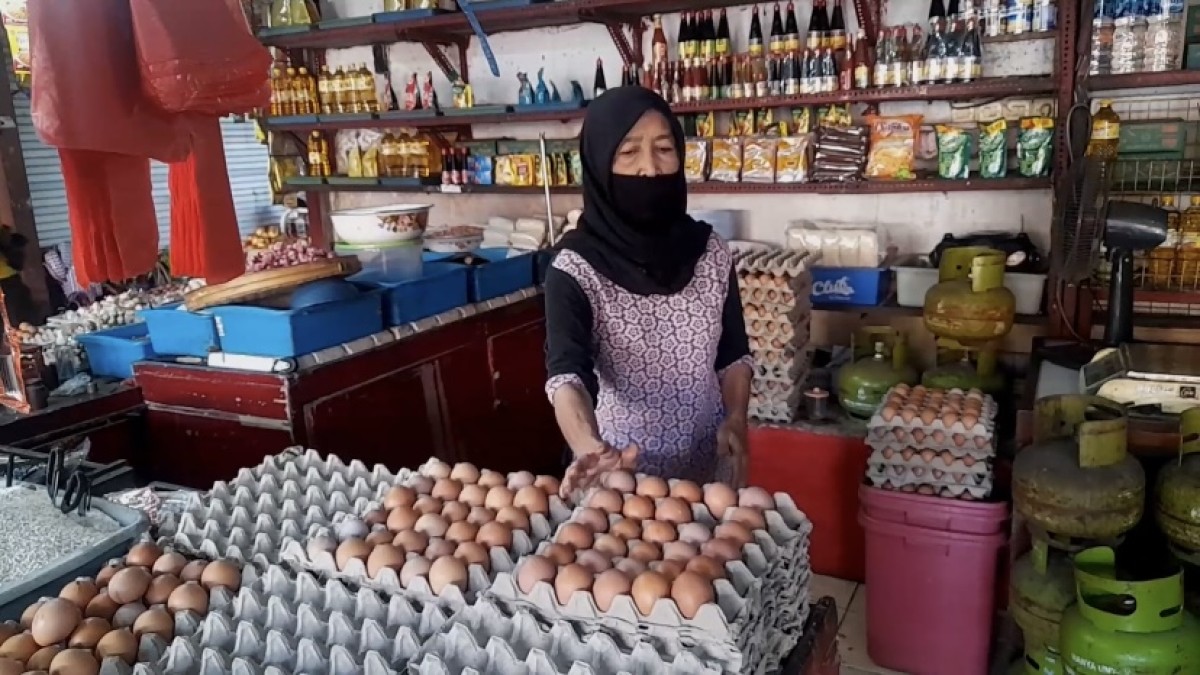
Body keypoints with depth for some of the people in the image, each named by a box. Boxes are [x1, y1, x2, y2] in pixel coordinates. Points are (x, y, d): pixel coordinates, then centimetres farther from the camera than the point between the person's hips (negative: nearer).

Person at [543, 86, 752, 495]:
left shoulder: (710, 251, -4)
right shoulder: (575, 268, -17)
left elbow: (733, 353, 4)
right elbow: (566, 373, -30)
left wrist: (736, 420, -14)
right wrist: (589, 448, -48)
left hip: (707, 460, 4)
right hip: (623, 470, -3)